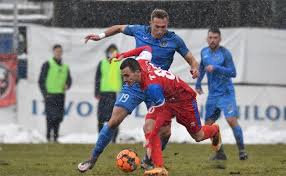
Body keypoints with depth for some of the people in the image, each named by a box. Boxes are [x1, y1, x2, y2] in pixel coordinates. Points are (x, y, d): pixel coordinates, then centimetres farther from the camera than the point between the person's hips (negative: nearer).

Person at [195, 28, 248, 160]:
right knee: (208, 124, 3)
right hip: (212, 94, 6)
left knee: (231, 120, -18)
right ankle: (220, 153, 13)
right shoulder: (204, 52, 8)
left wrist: (216, 68, -26)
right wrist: (198, 84, 26)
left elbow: (233, 73, -18)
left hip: (226, 93, -6)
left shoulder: (225, 53, -11)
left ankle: (242, 150, -6)